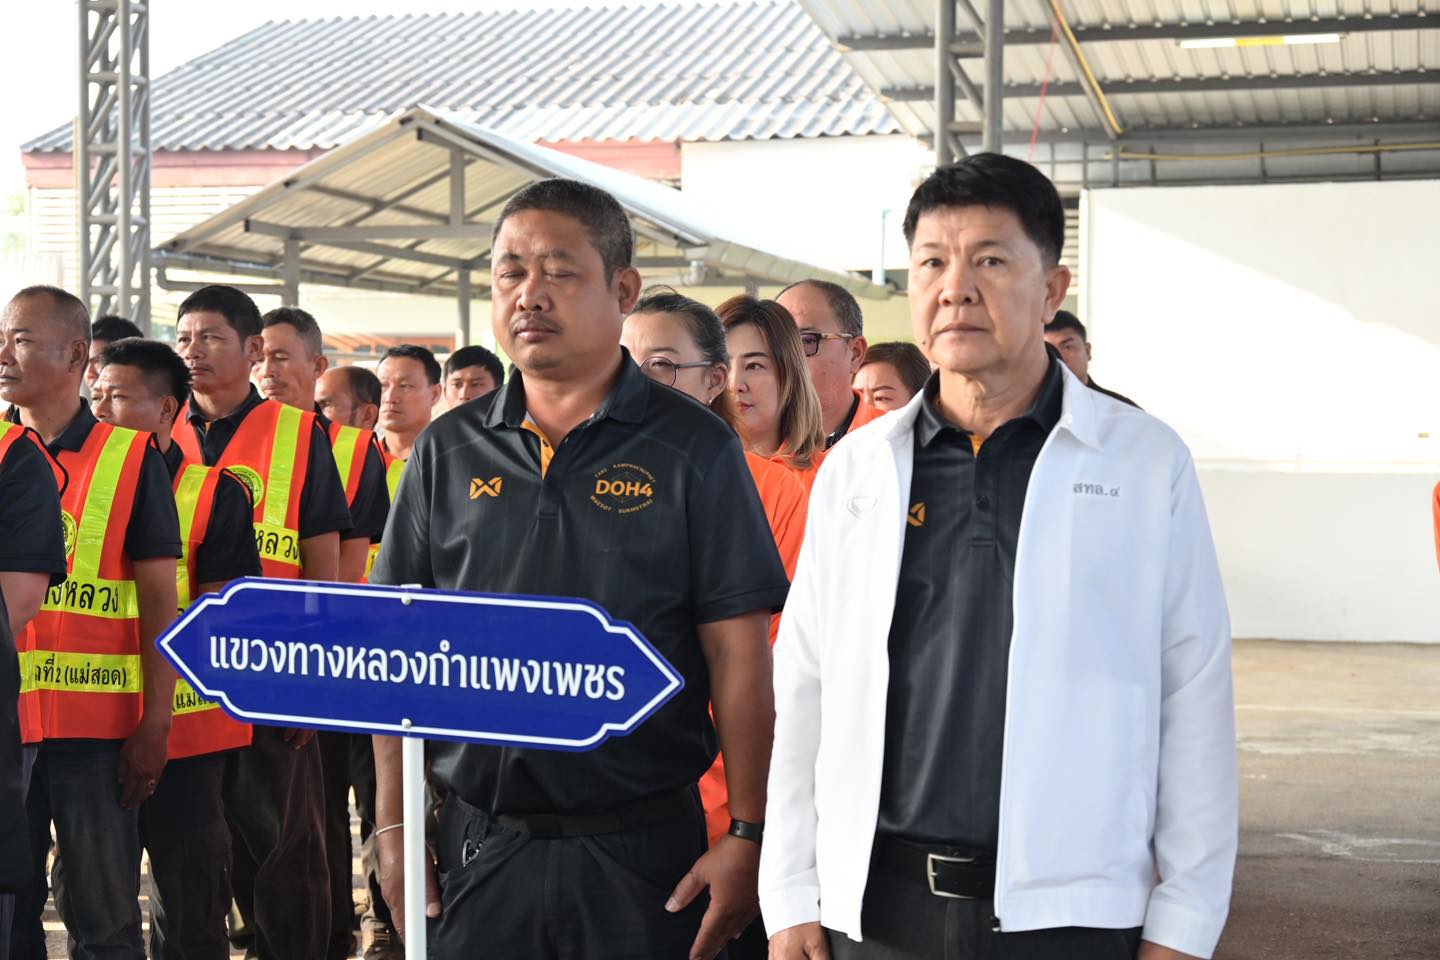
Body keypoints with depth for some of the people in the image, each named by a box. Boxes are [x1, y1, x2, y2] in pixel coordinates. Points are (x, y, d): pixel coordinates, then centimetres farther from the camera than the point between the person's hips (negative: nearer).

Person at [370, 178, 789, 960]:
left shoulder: (693, 448, -3)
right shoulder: (448, 450, 6)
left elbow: (738, 656, -4)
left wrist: (747, 835, -9)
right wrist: (394, 826, 3)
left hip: (642, 848, -2)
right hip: (474, 846, 3)